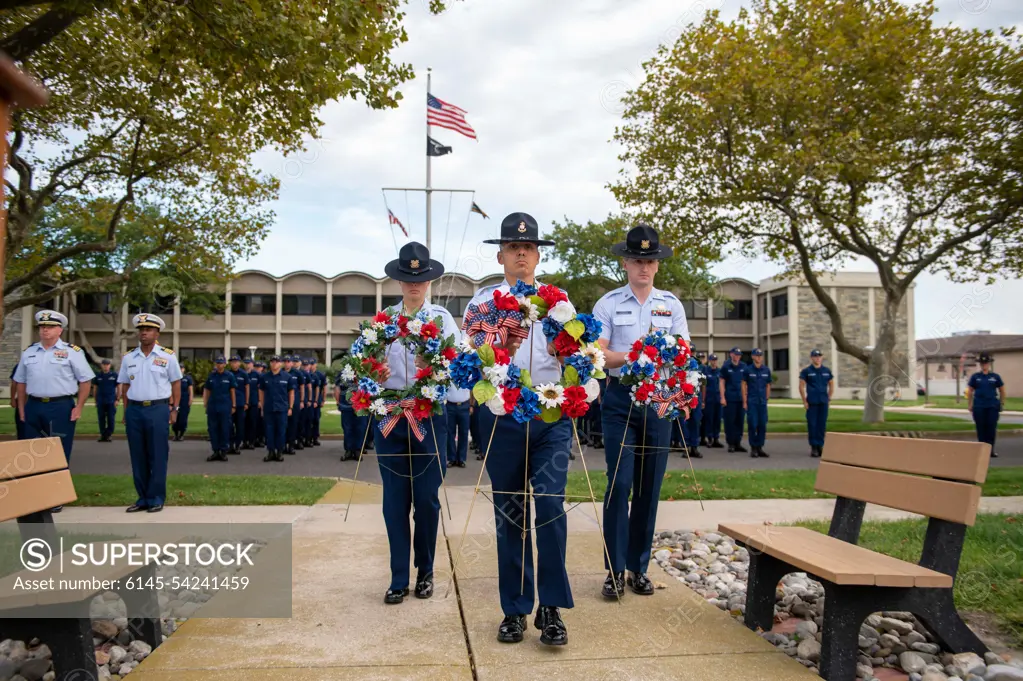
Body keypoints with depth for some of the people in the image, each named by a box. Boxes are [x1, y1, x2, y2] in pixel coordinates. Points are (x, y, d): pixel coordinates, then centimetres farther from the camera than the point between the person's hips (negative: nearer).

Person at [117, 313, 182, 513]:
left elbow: (176, 384, 3)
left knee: (157, 455, 0)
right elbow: (125, 386, 14)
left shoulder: (167, 356, 0)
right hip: (134, 410, 4)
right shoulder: (128, 358, 9)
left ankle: (156, 498, 8)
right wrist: (126, 411, 9)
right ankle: (142, 497, 18)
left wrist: (174, 409, -2)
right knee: (137, 455, 8)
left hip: (158, 409, -3)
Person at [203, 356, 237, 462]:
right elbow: (206, 390, 12)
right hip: (212, 406, 3)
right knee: (212, 429, 5)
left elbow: (232, 391, 1)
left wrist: (233, 406, -2)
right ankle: (215, 451, 13)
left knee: (225, 429, 1)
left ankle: (223, 452, 9)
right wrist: (205, 403, 4)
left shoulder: (229, 376, 1)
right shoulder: (211, 376, 9)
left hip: (225, 407, -3)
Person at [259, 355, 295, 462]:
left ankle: (279, 452, 12)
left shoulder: (287, 377, 0)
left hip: (282, 409, -1)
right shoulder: (264, 377, 5)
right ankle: (270, 452, 12)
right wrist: (262, 408, 8)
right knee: (269, 431, 5)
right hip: (268, 409, 2)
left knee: (281, 431, 2)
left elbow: (291, 393, 4)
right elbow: (261, 392, 11)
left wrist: (290, 407, -1)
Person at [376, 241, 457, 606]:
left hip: (429, 415, -1)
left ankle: (425, 572, 21)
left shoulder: (442, 317, 5)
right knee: (395, 498, 4)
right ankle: (399, 578, 14)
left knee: (426, 497, 4)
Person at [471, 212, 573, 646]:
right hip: (502, 415, 0)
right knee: (509, 515, 7)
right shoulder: (484, 300, 6)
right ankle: (515, 609, 21)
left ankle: (551, 608, 4)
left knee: (550, 505, -11)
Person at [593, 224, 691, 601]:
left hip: (659, 400, 3)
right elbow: (597, 355, -6)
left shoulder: (672, 305, 8)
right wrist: (630, 356, -23)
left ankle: (639, 567, 19)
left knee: (650, 486, 7)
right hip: (621, 398, -3)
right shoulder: (608, 304, 1)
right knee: (619, 483, -7)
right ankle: (615, 569, 4)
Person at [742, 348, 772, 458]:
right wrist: (744, 402, -3)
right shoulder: (748, 370, 0)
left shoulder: (766, 370, 8)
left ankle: (760, 447, 11)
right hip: (751, 402, -3)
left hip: (762, 402, 3)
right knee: (753, 425, -4)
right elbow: (744, 385, 1)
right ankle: (753, 448, 5)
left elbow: (768, 385, 13)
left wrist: (767, 399, 8)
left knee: (762, 425, 3)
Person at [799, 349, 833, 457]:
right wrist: (805, 401, -6)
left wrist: (829, 397, 9)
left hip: (824, 402, 3)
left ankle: (820, 445, 14)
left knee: (822, 424, 5)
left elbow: (831, 385, 18)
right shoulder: (806, 371, 0)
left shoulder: (827, 371, 10)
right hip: (812, 403, -3)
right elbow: (801, 386, -1)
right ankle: (814, 447, 4)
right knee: (812, 424, -2)